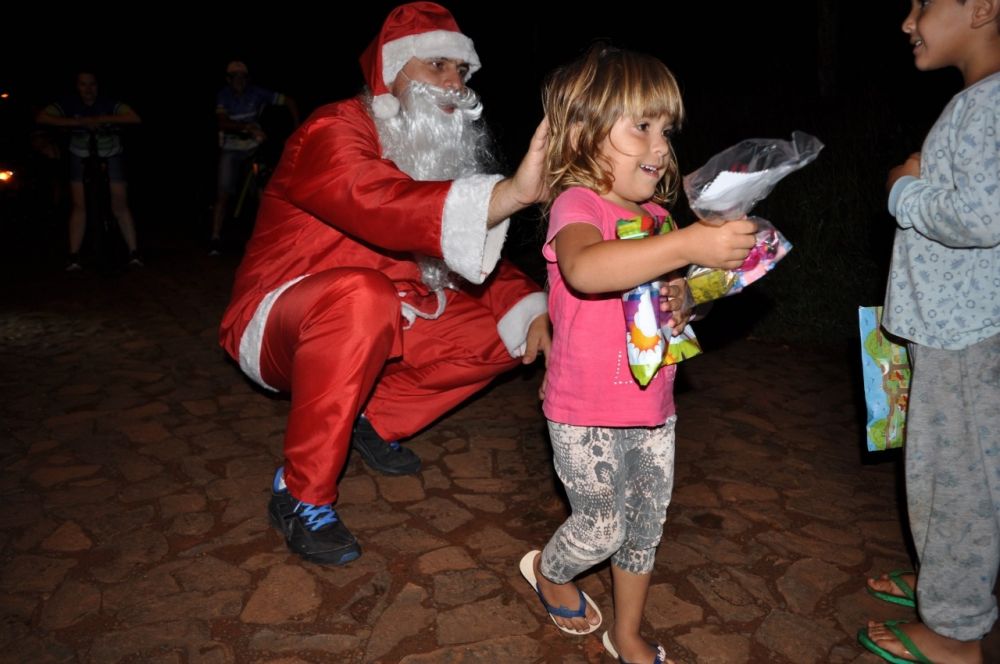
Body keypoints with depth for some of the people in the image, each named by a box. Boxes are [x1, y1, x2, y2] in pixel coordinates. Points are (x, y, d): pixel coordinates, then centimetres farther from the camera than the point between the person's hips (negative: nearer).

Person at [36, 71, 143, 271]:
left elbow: (135, 118, -31)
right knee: (79, 205, -6)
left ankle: (134, 253, 0)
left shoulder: (109, 104, -18)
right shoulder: (69, 104, -14)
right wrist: (77, 122, -33)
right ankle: (74, 257, -5)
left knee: (120, 205, -6)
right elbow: (40, 117, -24)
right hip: (81, 156, 1)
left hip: (111, 155, -1)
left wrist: (102, 119, -37)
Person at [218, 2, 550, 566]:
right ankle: (302, 495, -23)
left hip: (381, 330, 8)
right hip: (277, 323, -7)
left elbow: (473, 249, 6)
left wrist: (526, 308, -15)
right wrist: (510, 194, -54)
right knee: (361, 297, -40)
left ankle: (376, 420, 7)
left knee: (507, 328, -4)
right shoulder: (334, 132, -18)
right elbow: (377, 204, -41)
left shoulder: (438, 151, 7)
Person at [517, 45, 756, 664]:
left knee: (646, 526, 18)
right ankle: (549, 570, 41)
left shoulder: (656, 215, 5)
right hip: (587, 417, -7)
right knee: (602, 526, 6)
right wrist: (689, 245, -49)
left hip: (653, 408, 7)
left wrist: (682, 301, -6)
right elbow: (584, 270, -42)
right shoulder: (577, 205, -18)